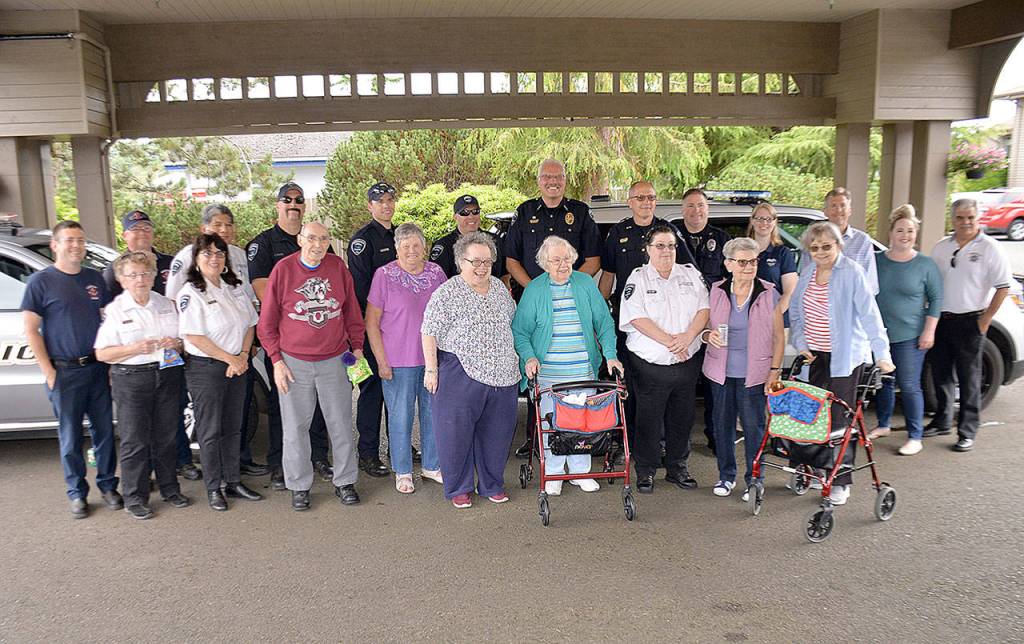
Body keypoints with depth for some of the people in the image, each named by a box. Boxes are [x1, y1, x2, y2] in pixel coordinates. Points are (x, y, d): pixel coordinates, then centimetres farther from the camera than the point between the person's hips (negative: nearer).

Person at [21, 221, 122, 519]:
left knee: (105, 430, 9)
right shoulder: (41, 281, -4)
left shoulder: (95, 278, 8)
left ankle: (107, 485, 22)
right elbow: (31, 330, -5)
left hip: (98, 368, 4)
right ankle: (77, 492, 19)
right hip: (64, 371, -3)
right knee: (71, 436, 6)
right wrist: (49, 371, -9)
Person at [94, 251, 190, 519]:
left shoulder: (167, 304, 10)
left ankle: (169, 488, 24)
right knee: (134, 441, -1)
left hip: (168, 374, 4)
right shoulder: (114, 310, -2)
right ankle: (134, 498, 11)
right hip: (131, 379, -3)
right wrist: (135, 349, -19)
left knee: (166, 436, 10)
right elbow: (102, 354, -5)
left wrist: (177, 344, -6)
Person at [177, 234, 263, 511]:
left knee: (232, 427, 13)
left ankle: (233, 481, 25)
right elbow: (195, 337, -16)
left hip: (236, 367, 6)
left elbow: (249, 325, 10)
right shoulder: (191, 293, -10)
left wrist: (243, 357, -5)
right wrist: (230, 359, -14)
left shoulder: (235, 288, 9)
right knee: (210, 431, 3)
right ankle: (214, 488, 15)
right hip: (205, 368, -6)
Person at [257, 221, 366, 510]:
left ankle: (345, 481, 25)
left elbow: (352, 311, 9)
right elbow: (267, 321, -1)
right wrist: (277, 360, -4)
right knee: (296, 428, 7)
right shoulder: (283, 269, -5)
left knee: (341, 425, 9)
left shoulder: (338, 267, 1)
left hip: (334, 361, 2)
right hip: (294, 363, -1)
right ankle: (299, 486, 23)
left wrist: (356, 347, 5)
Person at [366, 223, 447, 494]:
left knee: (433, 413, 13)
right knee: (401, 417, 5)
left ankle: (431, 466, 30)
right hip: (399, 360, -4)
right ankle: (403, 472, 21)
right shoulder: (384, 275, -6)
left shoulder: (436, 273, 5)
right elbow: (371, 322, -5)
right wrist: (382, 361, -9)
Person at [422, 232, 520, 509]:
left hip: (502, 376, 5)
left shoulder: (499, 287, 11)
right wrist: (431, 369, -12)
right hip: (460, 375, -5)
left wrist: (518, 359, 18)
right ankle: (459, 488, 20)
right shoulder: (447, 293, -7)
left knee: (496, 433, 12)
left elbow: (512, 324, 21)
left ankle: (492, 485, 28)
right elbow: (429, 332, -8)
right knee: (457, 432, 3)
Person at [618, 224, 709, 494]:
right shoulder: (638, 279, -2)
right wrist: (670, 342, -16)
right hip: (650, 363, -3)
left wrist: (687, 336, -14)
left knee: (682, 418, 12)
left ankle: (677, 467, 27)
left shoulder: (691, 274, 9)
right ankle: (645, 470, 17)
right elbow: (638, 319, -12)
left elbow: (704, 310, 3)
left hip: (688, 362, 4)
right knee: (649, 419, 4)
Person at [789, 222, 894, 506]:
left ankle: (841, 481, 12)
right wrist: (801, 343, 3)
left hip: (846, 356, -5)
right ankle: (815, 469, 26)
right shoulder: (808, 273, 7)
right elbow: (795, 311, 15)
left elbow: (870, 314, -15)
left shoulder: (852, 273, -12)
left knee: (841, 418, 1)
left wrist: (882, 354, -18)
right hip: (814, 355, 6)